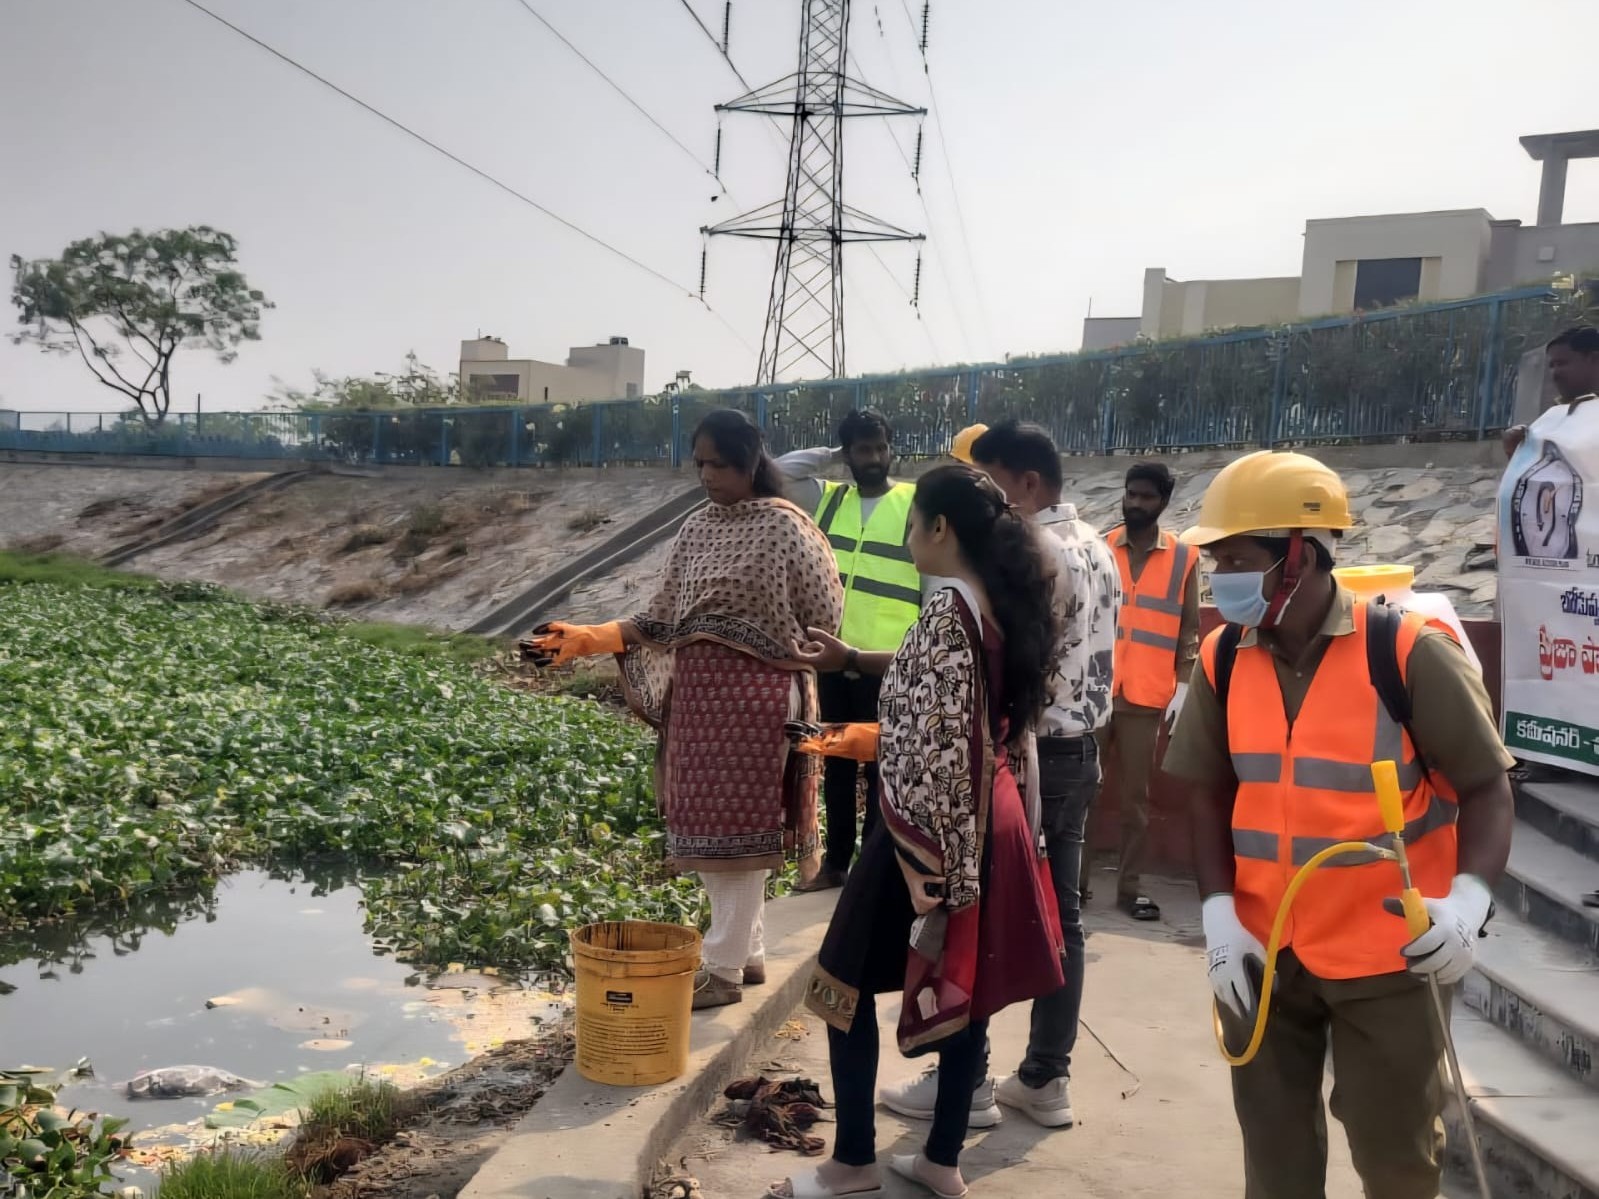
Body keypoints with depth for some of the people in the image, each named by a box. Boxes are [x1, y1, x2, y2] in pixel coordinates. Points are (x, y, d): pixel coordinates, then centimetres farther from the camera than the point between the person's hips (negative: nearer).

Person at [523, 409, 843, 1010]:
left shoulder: (786, 527, -8)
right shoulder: (697, 529, 10)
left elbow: (823, 619, -5)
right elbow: (663, 619, 9)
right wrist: (589, 637, -1)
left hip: (754, 695, -6)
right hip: (696, 693, 7)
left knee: (736, 827, -2)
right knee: (708, 827, 11)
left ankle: (723, 967, 9)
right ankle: (746, 951, 25)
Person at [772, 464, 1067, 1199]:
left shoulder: (949, 612, -21)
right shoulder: (1010, 604, 6)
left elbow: (933, 745, -24)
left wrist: (915, 856, -21)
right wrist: (852, 659, 27)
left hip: (935, 824, -9)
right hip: (990, 820, 9)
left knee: (847, 981, 6)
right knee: (963, 983, 16)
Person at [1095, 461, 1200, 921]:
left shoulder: (1183, 558, 4)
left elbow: (1189, 627, 6)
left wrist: (1182, 684, -3)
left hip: (1147, 695, 0)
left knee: (1135, 795, 7)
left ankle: (1130, 886, 15)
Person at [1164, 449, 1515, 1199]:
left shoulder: (1409, 653, -15)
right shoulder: (1223, 660, -2)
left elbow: (1486, 787, -10)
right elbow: (1209, 794, 5)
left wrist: (1467, 899, -26)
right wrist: (1218, 911, -5)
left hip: (1384, 955, -3)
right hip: (1260, 952, 4)